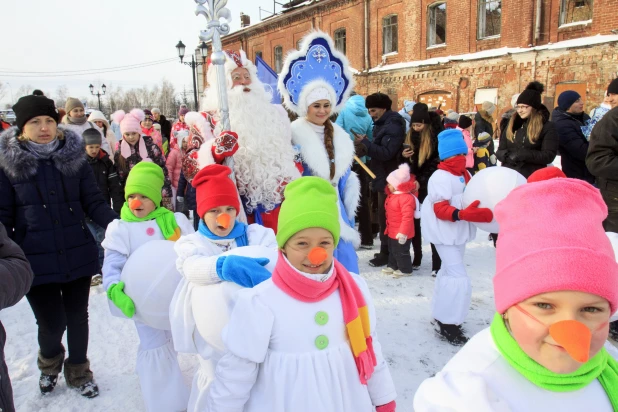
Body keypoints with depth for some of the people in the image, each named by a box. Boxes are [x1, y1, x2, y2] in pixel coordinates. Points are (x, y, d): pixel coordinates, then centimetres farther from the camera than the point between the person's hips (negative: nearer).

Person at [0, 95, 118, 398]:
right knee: (51, 323, 3)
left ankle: (78, 371, 40)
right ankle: (50, 362, 40)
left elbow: (93, 202, -2)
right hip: (36, 260, -1)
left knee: (77, 318, 14)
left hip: (78, 255, 2)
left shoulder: (74, 158, -2)